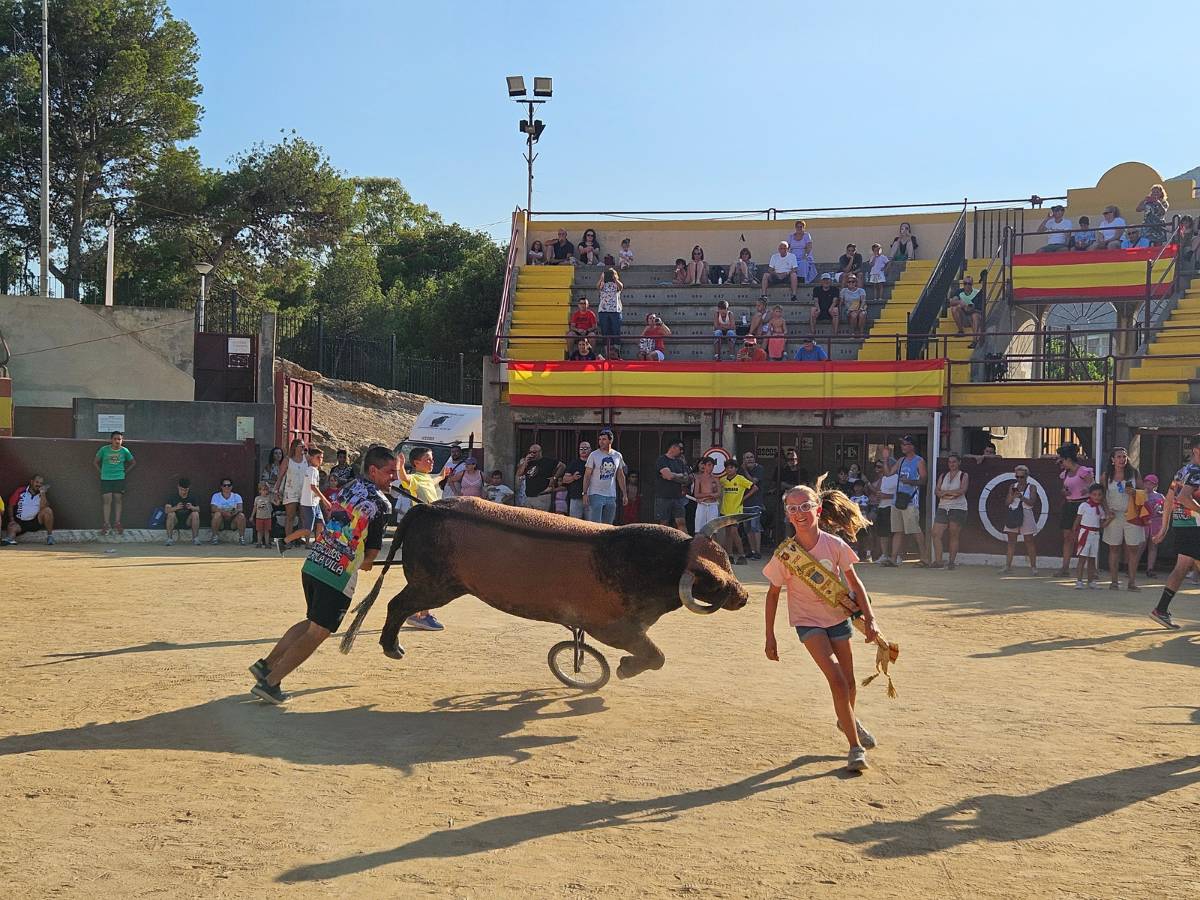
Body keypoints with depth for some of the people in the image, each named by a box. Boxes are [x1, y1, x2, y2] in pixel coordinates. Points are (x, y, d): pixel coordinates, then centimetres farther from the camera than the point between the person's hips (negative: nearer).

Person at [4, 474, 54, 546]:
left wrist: (42, 493, -15)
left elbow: (43, 508, -10)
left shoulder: (42, 494, 7)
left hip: (35, 521, 1)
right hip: (20, 522, -1)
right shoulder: (20, 491, 2)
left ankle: (50, 535, -18)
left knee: (48, 510, -22)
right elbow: (11, 505, 5)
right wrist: (11, 520, -6)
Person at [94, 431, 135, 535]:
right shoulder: (104, 450, -3)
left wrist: (125, 472, 6)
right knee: (107, 500, -2)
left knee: (118, 500, 4)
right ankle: (106, 524, 2)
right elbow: (95, 462, 9)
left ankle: (117, 523, 12)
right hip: (106, 479, -1)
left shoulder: (125, 451, 0)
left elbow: (133, 462, 14)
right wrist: (101, 472, 1)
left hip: (119, 479, 1)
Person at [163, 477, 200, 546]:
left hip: (188, 522, 1)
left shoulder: (191, 497, -2)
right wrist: (176, 508, -39)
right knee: (171, 514, -31)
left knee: (195, 514, -26)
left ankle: (195, 538, -17)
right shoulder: (172, 497, -7)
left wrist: (192, 507, -32)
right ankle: (169, 538, -23)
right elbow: (166, 510, -18)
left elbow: (198, 509, -9)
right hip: (176, 522, -1)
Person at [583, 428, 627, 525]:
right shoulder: (593, 455, -4)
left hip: (611, 496, 4)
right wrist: (585, 493, -11)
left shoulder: (618, 456, 8)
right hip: (596, 495, -4)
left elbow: (620, 476, 15)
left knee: (608, 525, 8)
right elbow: (587, 475, -4)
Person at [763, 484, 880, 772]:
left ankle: (847, 720, 46)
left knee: (848, 681, 13)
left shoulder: (834, 545, -16)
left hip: (838, 616, 3)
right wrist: (770, 637, -4)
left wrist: (869, 619, -10)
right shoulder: (784, 554, -18)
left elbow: (854, 583, -4)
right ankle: (855, 746, -8)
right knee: (836, 678, -18)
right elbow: (773, 594, -6)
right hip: (807, 621, -3)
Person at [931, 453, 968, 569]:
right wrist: (951, 494, -11)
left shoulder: (964, 476, 3)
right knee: (936, 534, -8)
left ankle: (951, 561, 5)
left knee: (954, 536, -2)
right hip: (943, 508, 4)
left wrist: (945, 492, -9)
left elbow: (962, 490, -13)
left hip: (958, 508, -4)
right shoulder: (943, 476, 15)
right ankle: (938, 561, -6)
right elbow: (937, 492, 5)